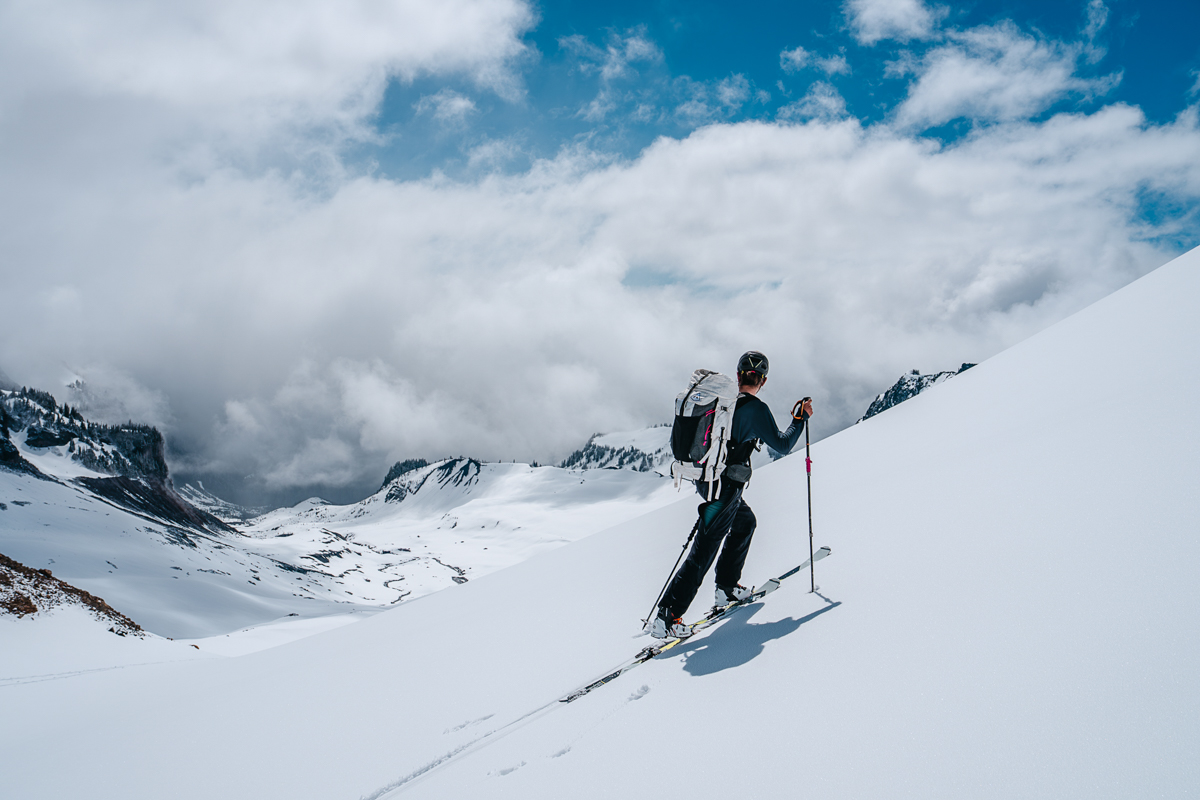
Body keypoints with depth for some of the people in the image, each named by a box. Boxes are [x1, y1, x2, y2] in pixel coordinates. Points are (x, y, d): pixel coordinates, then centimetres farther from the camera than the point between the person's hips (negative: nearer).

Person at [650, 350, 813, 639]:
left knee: (745, 522, 29)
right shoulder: (755, 408, -15)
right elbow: (782, 446, -8)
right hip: (726, 487, -8)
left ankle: (727, 588, 33)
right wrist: (801, 418, 4)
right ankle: (666, 617, -6)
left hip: (706, 479, 8)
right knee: (704, 551, -5)